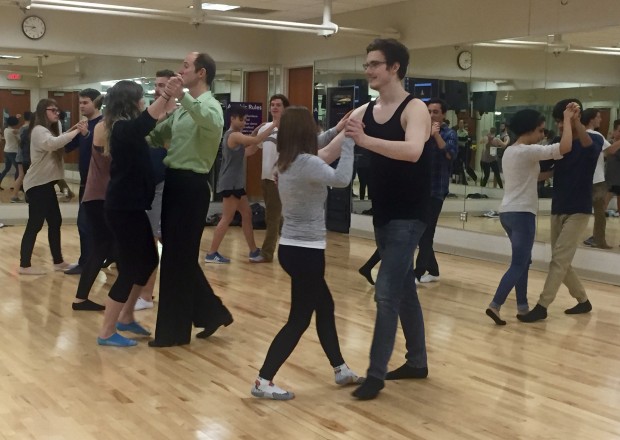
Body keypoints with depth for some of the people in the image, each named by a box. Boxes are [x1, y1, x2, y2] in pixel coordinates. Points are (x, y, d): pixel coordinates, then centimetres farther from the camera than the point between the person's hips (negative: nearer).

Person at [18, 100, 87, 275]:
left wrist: (73, 130, 5)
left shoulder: (49, 130, 19)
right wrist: (76, 131, -33)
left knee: (55, 221, 11)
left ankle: (58, 261, 18)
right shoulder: (39, 130, -16)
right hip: (37, 184, -10)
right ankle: (25, 265, -2)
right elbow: (53, 143, -34)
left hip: (46, 183, 10)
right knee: (35, 224, -7)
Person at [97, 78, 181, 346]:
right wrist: (167, 95, -53)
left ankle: (125, 317, 30)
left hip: (130, 205, 10)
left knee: (148, 261, 18)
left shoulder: (126, 127, 13)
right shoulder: (123, 127, -17)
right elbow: (146, 121, -40)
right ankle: (107, 332, 6)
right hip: (123, 208, -10)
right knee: (130, 269, -4)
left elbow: (151, 124, 32)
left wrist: (171, 100, 29)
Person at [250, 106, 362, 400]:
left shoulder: (285, 162, 6)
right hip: (306, 251, -10)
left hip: (292, 247, 10)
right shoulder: (306, 163, -21)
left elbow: (317, 149, 23)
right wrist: (349, 142, -20)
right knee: (299, 319, 0)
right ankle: (263, 382, 3)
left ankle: (340, 370, 32)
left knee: (325, 307, 20)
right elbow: (341, 179, -30)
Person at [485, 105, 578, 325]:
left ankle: (522, 306, 22)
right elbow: (565, 147, -22)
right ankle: (495, 305, -12)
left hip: (507, 212, 9)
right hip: (522, 213, -9)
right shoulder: (528, 151, -15)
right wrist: (568, 120, -10)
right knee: (519, 264, -6)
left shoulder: (510, 151, 13)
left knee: (523, 261, 17)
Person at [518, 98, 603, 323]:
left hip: (578, 210, -7)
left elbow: (590, 147, -33)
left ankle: (542, 306, -7)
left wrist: (576, 121, -41)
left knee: (559, 259, -10)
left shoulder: (594, 140, -8)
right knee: (561, 261, 11)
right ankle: (583, 300, 27)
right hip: (558, 209, 7)